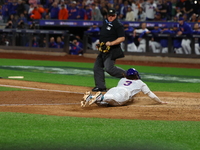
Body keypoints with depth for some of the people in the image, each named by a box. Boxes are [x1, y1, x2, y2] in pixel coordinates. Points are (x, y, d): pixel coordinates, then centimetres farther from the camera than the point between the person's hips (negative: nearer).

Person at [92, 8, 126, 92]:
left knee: (109, 68, -19)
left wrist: (111, 43, -26)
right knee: (97, 67, 8)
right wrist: (99, 43, 15)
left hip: (112, 50, -9)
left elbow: (122, 38, -18)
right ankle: (100, 86, 14)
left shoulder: (118, 25, -11)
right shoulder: (105, 22, 15)